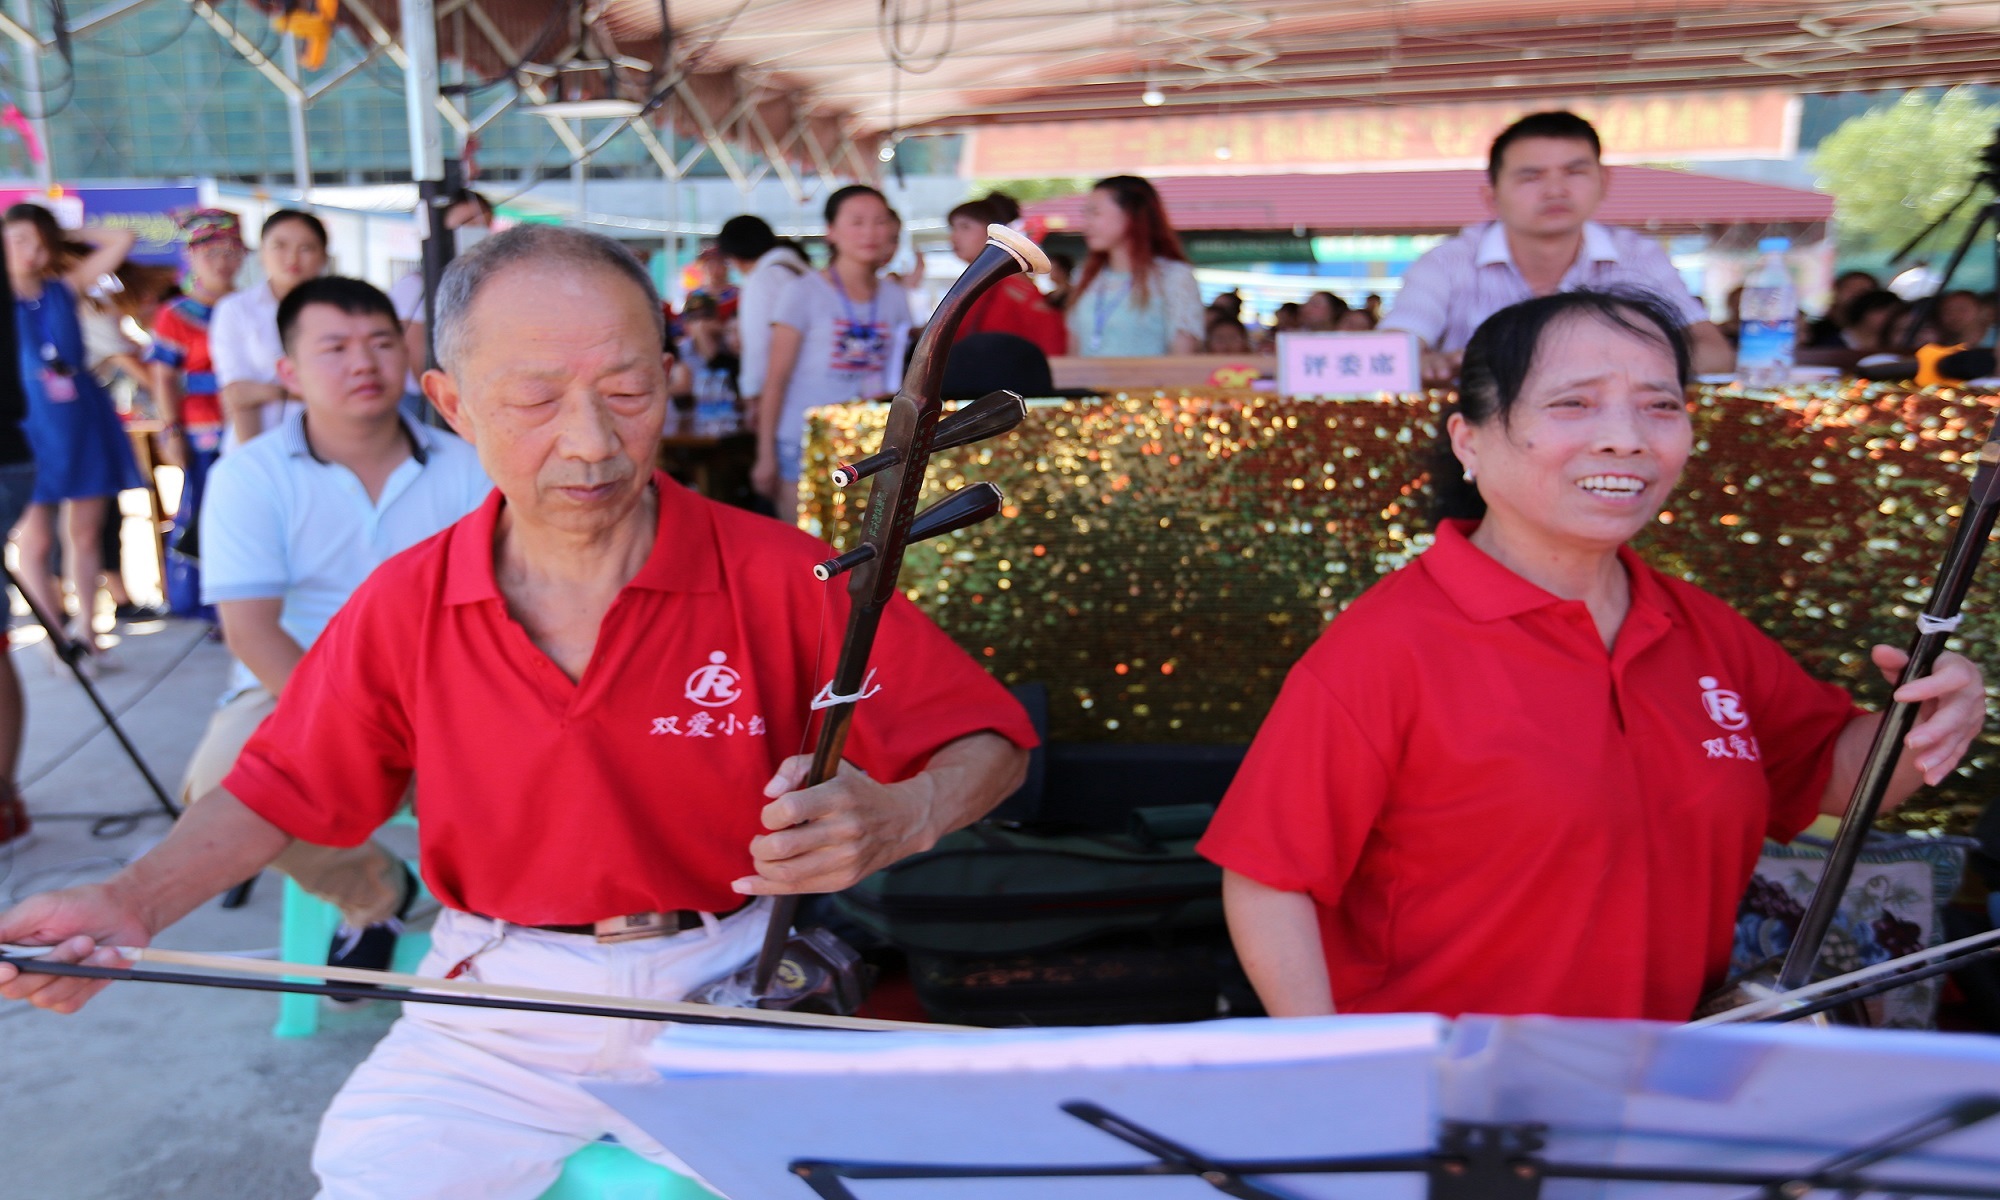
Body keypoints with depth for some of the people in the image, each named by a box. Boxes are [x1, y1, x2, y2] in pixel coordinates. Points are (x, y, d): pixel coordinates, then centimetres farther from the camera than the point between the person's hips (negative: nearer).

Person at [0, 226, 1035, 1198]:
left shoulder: (779, 576, -12)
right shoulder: (404, 604, -2)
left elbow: (988, 745, -8)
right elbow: (283, 792, 12)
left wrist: (899, 820, -29)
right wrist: (133, 902, -4)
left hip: (734, 998, -2)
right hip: (490, 1023, 3)